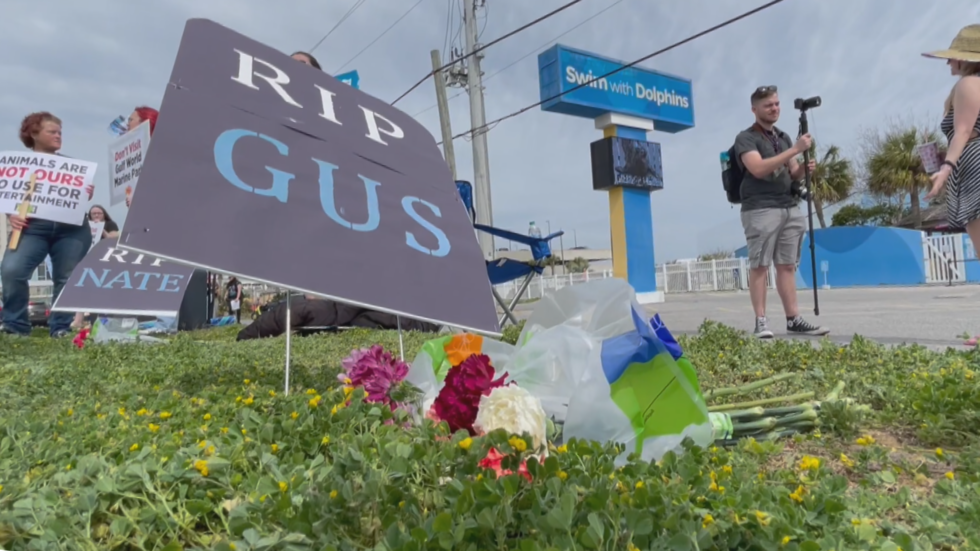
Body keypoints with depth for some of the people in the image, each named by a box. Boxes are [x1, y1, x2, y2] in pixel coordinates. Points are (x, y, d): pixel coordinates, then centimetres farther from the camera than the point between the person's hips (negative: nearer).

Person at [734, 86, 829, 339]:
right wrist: (794, 149, -18)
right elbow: (758, 168, -18)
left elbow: (793, 174, 21)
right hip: (760, 209, -7)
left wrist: (805, 168, -2)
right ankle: (761, 322, -5)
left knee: (787, 265, 6)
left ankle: (794, 320, 8)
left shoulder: (783, 137, 21)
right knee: (759, 265, -6)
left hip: (790, 208, 7)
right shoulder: (746, 137, -1)